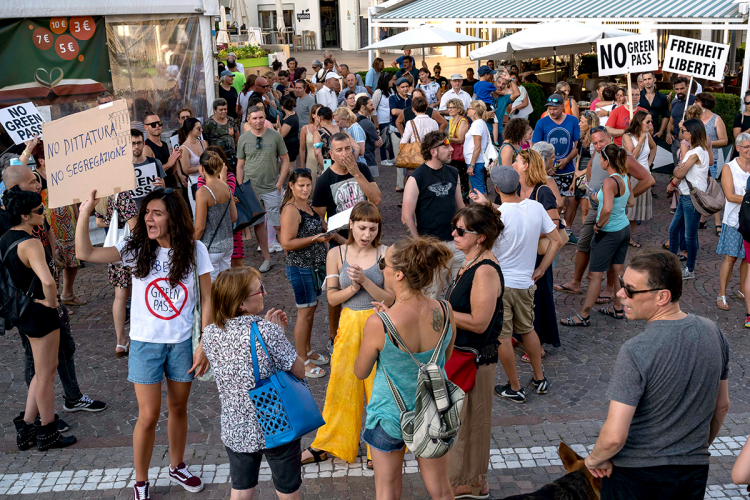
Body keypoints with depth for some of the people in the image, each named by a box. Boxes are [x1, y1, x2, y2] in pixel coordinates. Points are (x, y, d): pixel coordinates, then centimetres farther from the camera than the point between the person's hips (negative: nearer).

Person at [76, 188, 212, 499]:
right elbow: (85, 253, -15)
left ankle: (177, 467, 40)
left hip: (182, 342, 1)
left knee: (179, 409, 17)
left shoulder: (195, 250, -8)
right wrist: (85, 212, -23)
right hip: (146, 343, -1)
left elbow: (207, 300, -4)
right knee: (149, 416, 1)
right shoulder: (136, 249, -6)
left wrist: (204, 345, -6)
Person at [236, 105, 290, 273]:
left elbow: (285, 160, 3)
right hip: (251, 189, 2)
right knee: (258, 224, 8)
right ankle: (266, 258, 19)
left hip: (271, 189, -2)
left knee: (278, 225, -3)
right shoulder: (243, 139, 3)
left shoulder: (275, 136, -2)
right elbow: (240, 166, 8)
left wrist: (279, 183, -5)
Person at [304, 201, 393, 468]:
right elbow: (332, 298, -1)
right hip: (349, 326, 2)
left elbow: (389, 299, -9)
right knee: (341, 384, 12)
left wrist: (365, 280, -22)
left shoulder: (385, 254, -6)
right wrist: (353, 287, -19)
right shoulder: (336, 254, -1)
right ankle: (327, 445, 29)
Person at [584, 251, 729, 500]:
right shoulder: (713, 332, -7)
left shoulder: (636, 351, -27)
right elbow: (722, 407, 7)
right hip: (695, 473, 5)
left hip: (636, 478, -5)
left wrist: (595, 459, -7)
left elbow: (614, 437, -28)